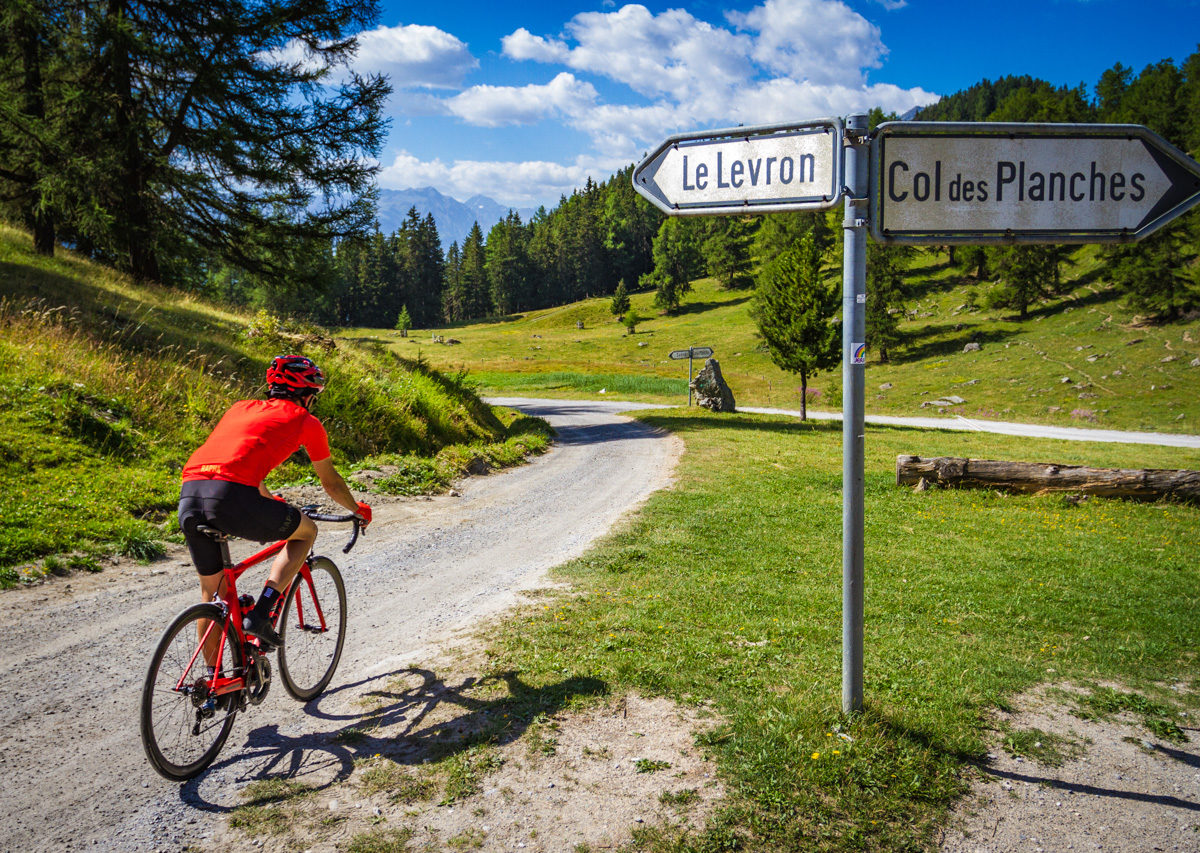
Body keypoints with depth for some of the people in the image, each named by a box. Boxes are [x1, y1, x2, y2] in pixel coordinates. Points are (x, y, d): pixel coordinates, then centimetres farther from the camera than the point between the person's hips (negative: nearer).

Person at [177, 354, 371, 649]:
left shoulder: (240, 407, 32)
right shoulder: (305, 420, 17)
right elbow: (331, 483, 29)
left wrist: (271, 502, 64)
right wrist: (359, 510, 48)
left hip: (189, 494, 6)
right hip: (231, 496, -6)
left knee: (211, 592, 23)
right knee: (307, 531, 20)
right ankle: (260, 615, 7)